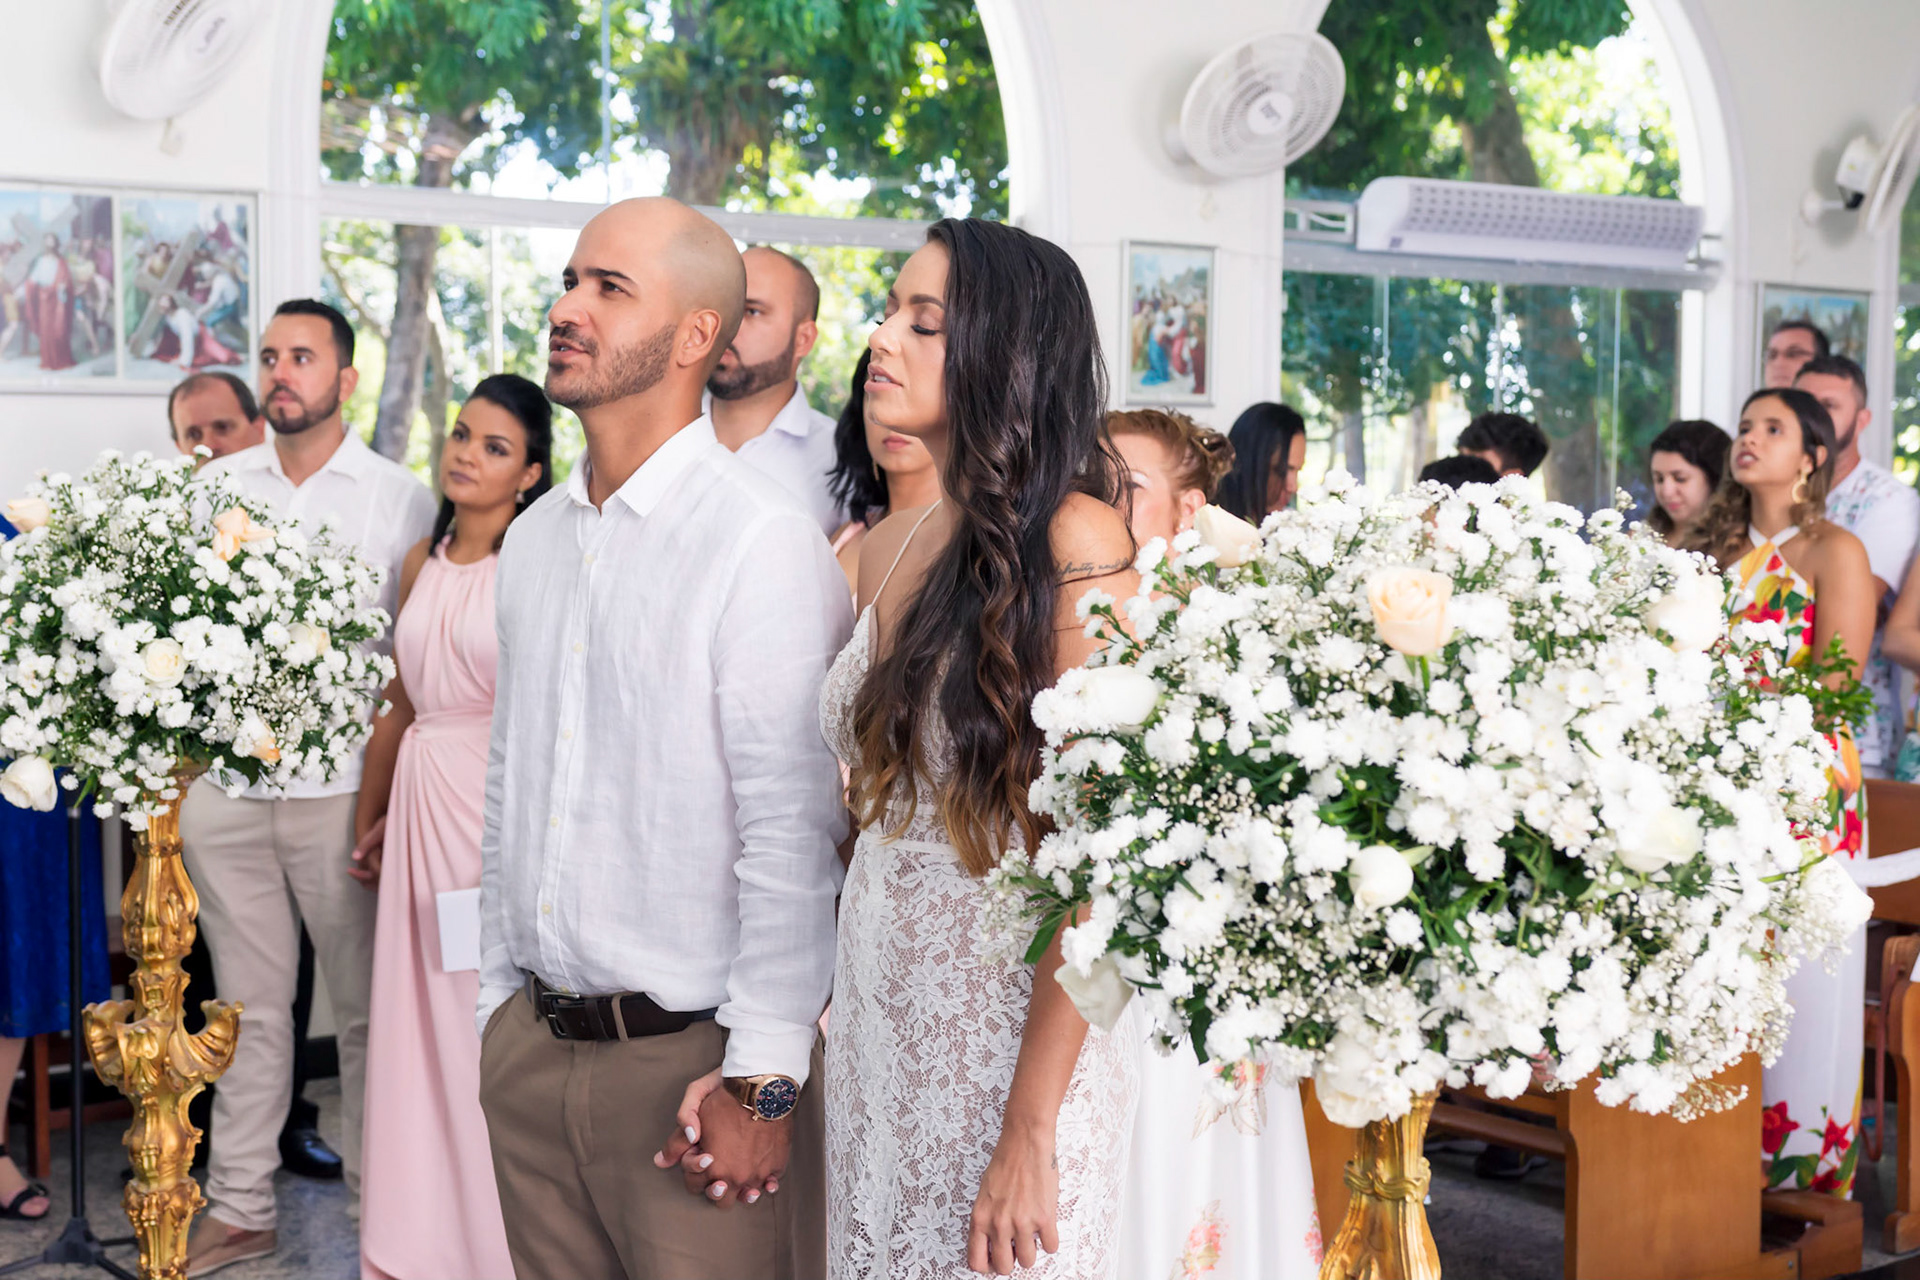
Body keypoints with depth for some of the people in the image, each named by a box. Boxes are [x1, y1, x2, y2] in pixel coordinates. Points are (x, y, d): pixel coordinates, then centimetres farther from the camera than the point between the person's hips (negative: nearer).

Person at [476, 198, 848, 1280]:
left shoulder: (767, 542, -14)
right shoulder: (532, 539, 11)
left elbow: (793, 834, -17)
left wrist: (761, 1080, -18)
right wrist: (500, 1004, 15)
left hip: (694, 1056, -6)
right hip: (530, 1051, 7)